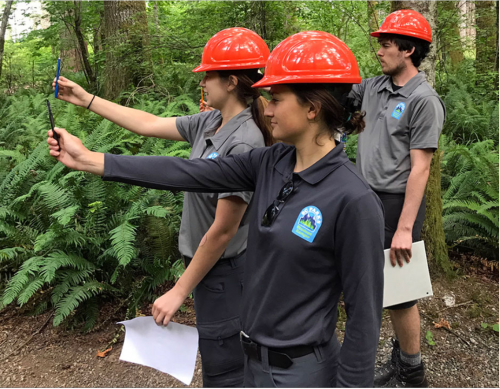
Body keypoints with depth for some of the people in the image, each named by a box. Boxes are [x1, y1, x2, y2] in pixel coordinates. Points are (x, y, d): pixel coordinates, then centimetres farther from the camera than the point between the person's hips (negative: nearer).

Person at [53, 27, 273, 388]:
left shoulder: (243, 142, -26)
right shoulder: (210, 122, 1)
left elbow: (224, 230, -24)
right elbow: (149, 124, 10)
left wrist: (179, 292, -17)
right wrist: (87, 99, 14)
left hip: (225, 271, -8)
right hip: (208, 261, 8)